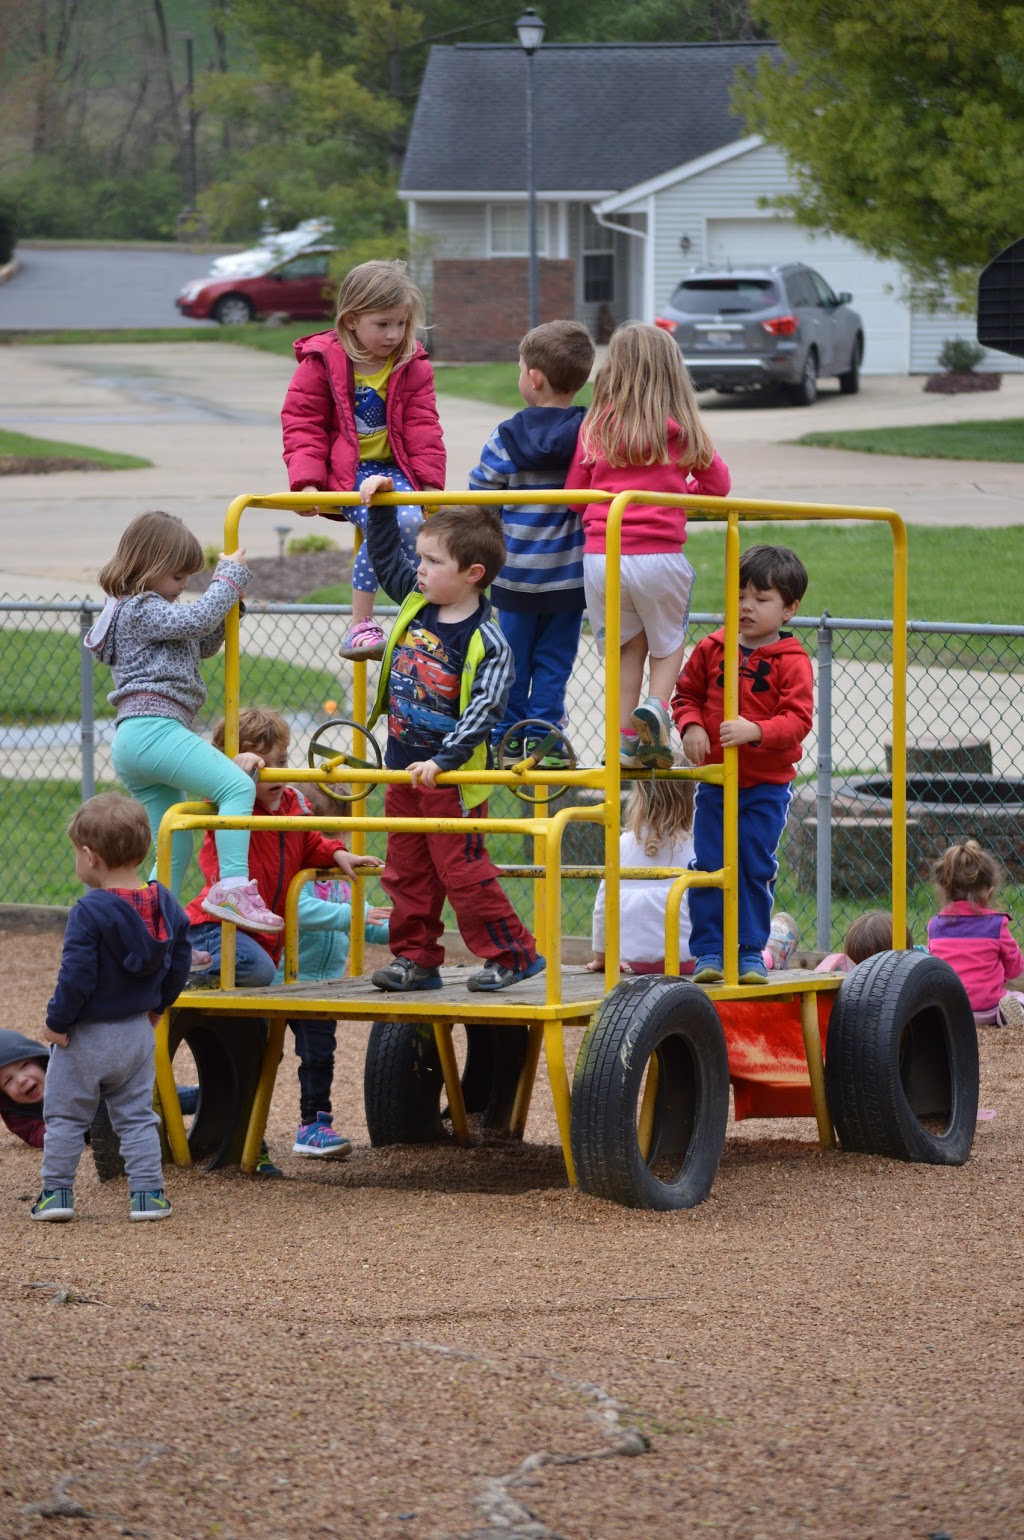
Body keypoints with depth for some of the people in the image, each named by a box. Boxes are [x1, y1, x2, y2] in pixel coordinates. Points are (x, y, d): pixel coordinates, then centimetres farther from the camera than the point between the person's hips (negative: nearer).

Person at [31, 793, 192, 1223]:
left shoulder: (90, 912, -23)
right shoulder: (165, 905, -3)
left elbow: (76, 976, -23)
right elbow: (180, 961, 6)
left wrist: (57, 1021, -11)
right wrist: (158, 1005, 20)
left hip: (85, 1037, -5)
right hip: (137, 1032, 5)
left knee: (64, 1115, 9)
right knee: (136, 1116, 13)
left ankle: (56, 1192, 10)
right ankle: (147, 1194, 9)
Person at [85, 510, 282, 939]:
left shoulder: (143, 612, 27)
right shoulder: (142, 610, -5)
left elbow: (202, 644, 32)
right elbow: (196, 620, -17)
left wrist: (228, 605, 16)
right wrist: (229, 577, -5)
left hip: (131, 743, 11)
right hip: (153, 729, -11)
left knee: (175, 849, 13)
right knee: (237, 786, -21)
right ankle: (233, 888, -33)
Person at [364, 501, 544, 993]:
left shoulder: (486, 642, -19)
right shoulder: (416, 603, 3)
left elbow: (485, 708, -25)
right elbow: (386, 556, 18)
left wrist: (443, 760, -31)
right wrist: (380, 507, 8)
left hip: (450, 776, -8)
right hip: (403, 768, 8)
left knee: (462, 870, -4)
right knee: (406, 872, 11)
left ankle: (512, 954, 6)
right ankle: (415, 957, 20)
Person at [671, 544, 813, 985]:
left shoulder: (791, 661, -7)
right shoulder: (711, 649, 3)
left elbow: (798, 720, -14)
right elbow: (685, 695, 13)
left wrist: (756, 730, -30)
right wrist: (690, 726, -8)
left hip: (766, 786, -2)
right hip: (714, 781, 2)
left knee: (756, 870, 2)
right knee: (708, 867, 0)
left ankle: (750, 952, 13)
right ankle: (708, 951, 7)